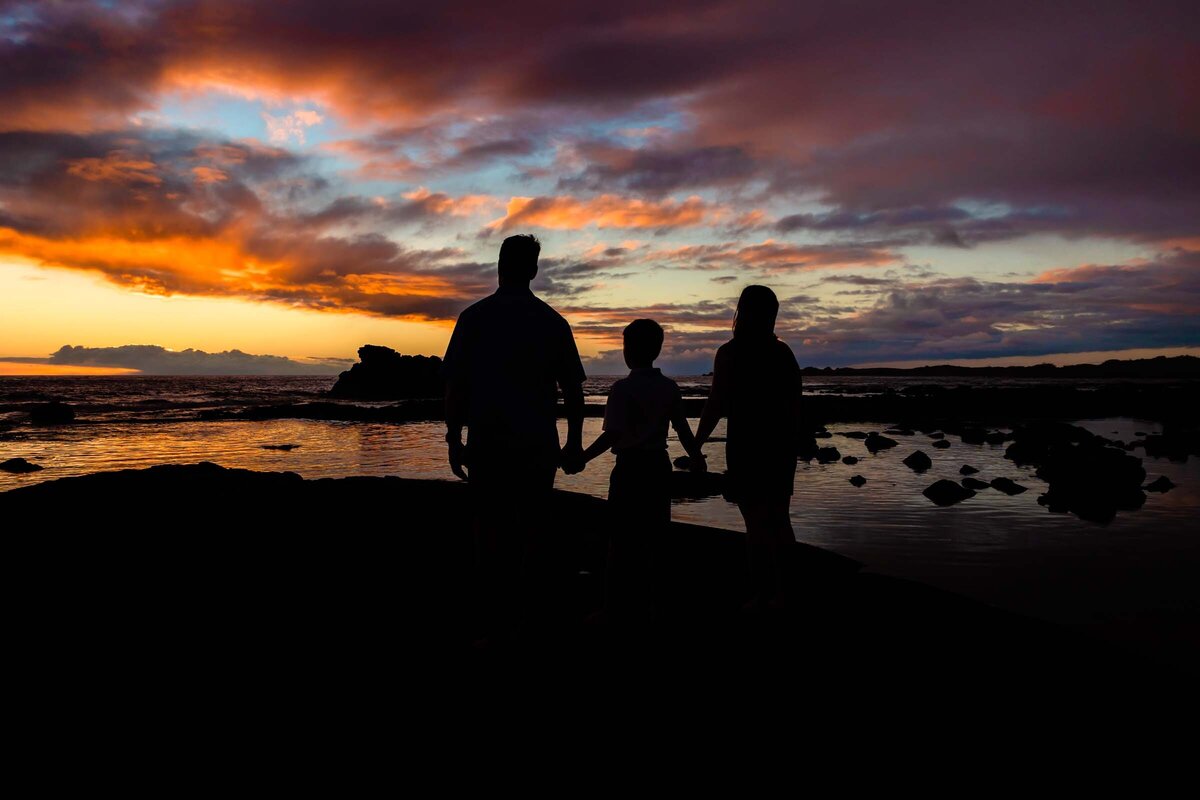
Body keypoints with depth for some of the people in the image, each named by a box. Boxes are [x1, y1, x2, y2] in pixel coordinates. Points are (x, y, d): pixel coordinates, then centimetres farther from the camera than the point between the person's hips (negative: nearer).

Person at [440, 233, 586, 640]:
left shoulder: (474, 317, -1)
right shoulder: (553, 321, 4)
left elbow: (455, 385, -3)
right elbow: (573, 389, 5)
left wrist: (454, 441, 4)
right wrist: (574, 441, 13)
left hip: (487, 443, -2)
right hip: (539, 444, 2)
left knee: (494, 535, 3)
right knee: (536, 530, 14)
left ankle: (503, 626, 5)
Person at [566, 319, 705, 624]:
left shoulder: (623, 388, -12)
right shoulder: (670, 388, 4)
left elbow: (612, 435, -19)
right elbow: (682, 429, 9)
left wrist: (582, 459, -16)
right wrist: (696, 457, 24)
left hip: (630, 467, -5)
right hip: (659, 466, 5)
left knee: (623, 538, 3)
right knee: (653, 535, 11)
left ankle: (618, 608, 7)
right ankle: (646, 604, 19)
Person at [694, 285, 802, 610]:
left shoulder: (729, 353, -9)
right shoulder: (784, 352, 7)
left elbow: (716, 404, -12)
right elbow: (795, 405, 9)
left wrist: (696, 443, -4)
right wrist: (792, 444, 18)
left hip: (746, 443, -6)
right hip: (782, 442, 6)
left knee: (756, 522, -2)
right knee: (778, 518, 16)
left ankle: (762, 596, 3)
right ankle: (780, 590, 25)